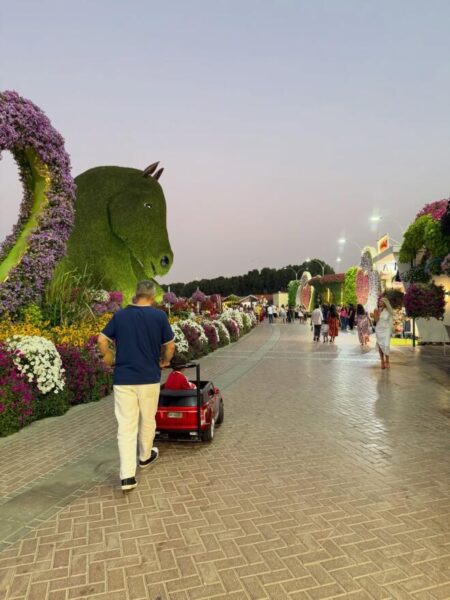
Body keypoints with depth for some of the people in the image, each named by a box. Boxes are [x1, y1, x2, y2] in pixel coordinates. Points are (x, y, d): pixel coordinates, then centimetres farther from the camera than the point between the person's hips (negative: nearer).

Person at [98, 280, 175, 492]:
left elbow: (102, 340, 1)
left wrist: (108, 358, 18)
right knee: (147, 421, 19)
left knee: (126, 426, 3)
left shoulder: (120, 315, 2)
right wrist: (165, 361, 18)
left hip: (123, 379, 1)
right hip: (149, 378, -1)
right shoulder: (159, 316, -5)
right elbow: (170, 346, -1)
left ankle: (127, 476, -1)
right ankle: (145, 457, 39)